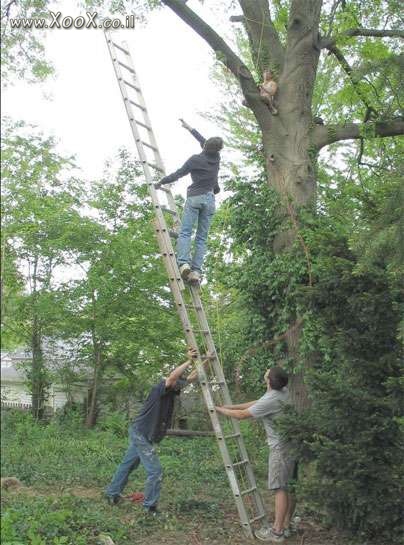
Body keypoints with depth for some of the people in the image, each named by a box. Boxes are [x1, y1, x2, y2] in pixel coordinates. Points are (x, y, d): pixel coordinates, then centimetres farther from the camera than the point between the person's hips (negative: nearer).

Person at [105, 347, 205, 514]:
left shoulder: (172, 390, 5)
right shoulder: (159, 388, -19)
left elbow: (192, 378, 6)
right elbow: (172, 376, -39)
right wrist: (189, 361, -38)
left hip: (141, 434, 9)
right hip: (141, 434, -9)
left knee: (127, 464, 21)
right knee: (155, 471, -7)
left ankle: (112, 493, 34)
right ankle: (150, 507, 2)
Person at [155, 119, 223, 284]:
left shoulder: (195, 159, -4)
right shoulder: (216, 157, 10)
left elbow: (178, 174, 0)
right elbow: (203, 141, 25)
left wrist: (161, 182, 13)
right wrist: (189, 128, 35)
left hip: (194, 198, -4)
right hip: (209, 199, 4)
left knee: (185, 232, -9)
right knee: (202, 237, 1)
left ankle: (183, 263, -29)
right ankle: (196, 270, -11)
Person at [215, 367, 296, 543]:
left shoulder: (270, 400, -22)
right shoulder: (283, 391, 6)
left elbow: (242, 415, -12)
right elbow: (255, 404, 14)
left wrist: (220, 409, 2)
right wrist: (229, 406, 15)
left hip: (281, 448, -9)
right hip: (292, 444, 9)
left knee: (280, 488, -3)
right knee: (290, 487, 13)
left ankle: (277, 532, 4)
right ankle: (285, 526, 23)